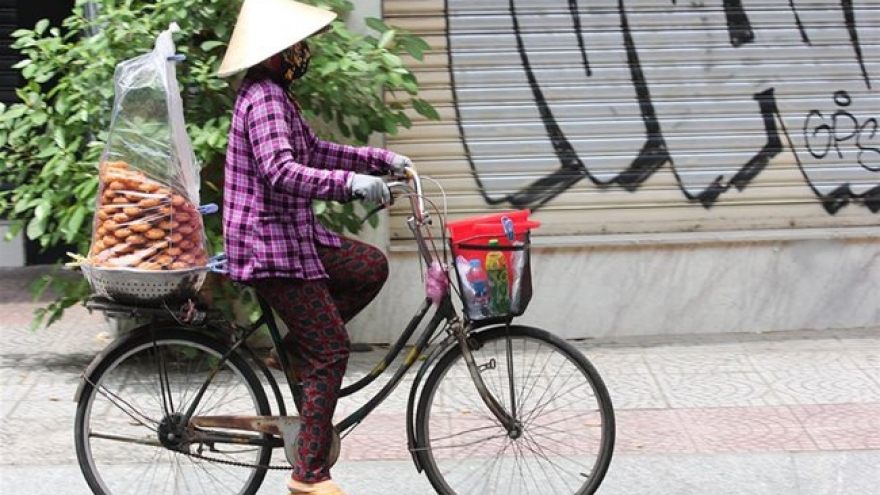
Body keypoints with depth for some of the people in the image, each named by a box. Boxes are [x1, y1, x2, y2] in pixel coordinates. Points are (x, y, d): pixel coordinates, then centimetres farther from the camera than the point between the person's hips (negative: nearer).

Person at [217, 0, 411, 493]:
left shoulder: (276, 95, 13)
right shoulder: (264, 99, -19)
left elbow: (314, 151, 21)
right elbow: (281, 172, -32)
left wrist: (381, 159, 15)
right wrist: (351, 182, -41)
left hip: (294, 235, 10)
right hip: (270, 244, -10)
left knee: (372, 266, 13)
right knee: (332, 349, -7)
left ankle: (293, 349, 13)